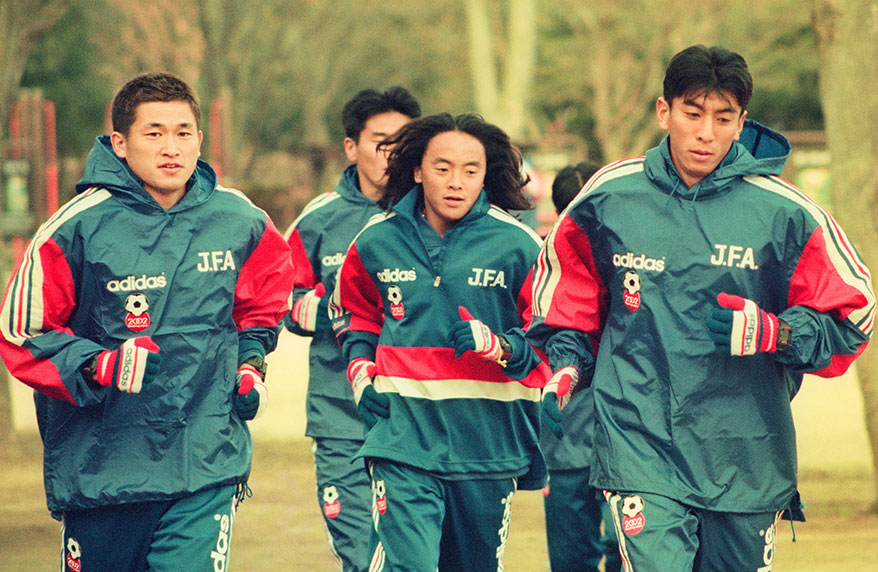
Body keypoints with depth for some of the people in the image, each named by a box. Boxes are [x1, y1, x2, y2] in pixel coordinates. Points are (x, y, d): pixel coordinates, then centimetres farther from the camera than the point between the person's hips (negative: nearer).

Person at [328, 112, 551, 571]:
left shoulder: (517, 246, -4)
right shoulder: (377, 241, 3)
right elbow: (353, 317, 24)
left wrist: (500, 346, -16)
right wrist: (361, 371, 8)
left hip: (489, 443, 1)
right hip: (404, 442, -1)